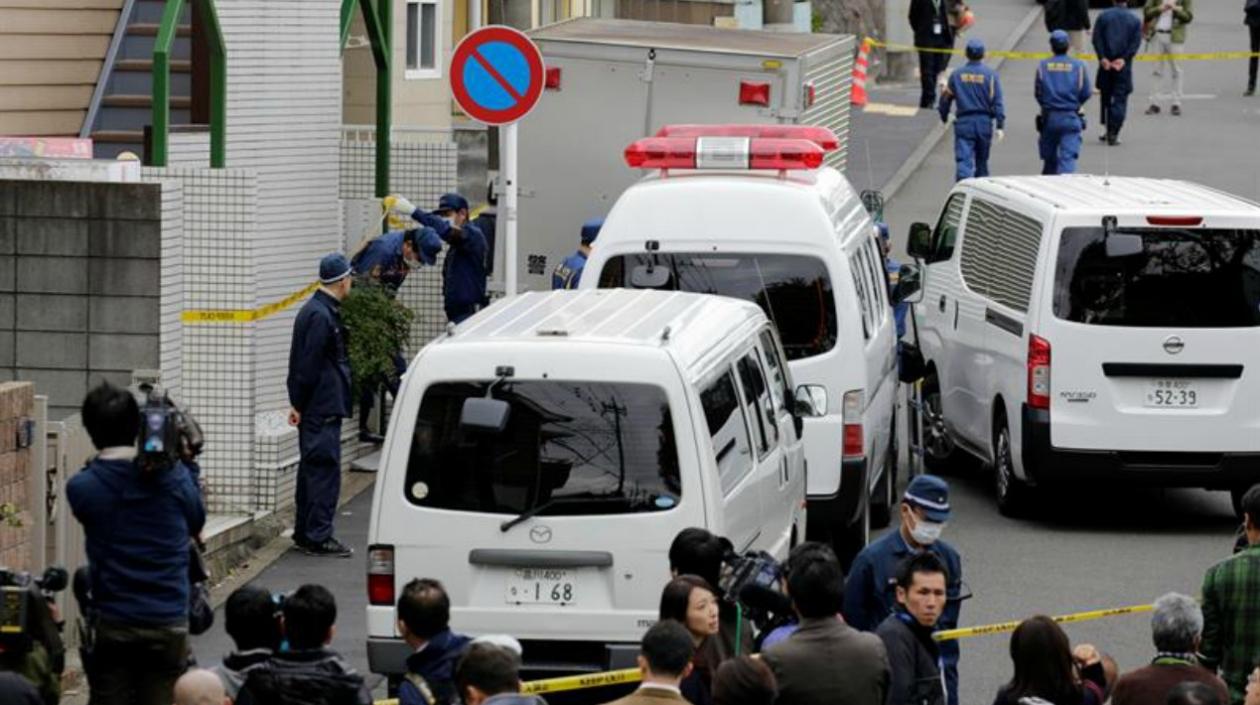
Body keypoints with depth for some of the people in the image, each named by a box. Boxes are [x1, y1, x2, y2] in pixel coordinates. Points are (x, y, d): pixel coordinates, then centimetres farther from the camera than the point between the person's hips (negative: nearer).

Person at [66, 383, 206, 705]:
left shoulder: (81, 488, -7)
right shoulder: (172, 476, -7)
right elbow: (196, 522, 12)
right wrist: (187, 464, 18)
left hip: (111, 626, 0)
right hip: (168, 623, 0)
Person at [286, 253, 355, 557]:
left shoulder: (315, 310, 14)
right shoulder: (322, 316, -18)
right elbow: (308, 365, -19)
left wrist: (299, 404, 17)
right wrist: (300, 404, -14)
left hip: (315, 407, 10)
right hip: (323, 406, -10)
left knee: (313, 468, 15)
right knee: (325, 470, -7)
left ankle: (304, 533, 22)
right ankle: (319, 536, -5)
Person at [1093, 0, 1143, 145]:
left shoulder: (1103, 16, 2)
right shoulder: (1135, 20, 3)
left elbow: (1096, 39, -6)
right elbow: (1136, 43, -6)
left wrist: (1103, 58, -10)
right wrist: (1123, 59, -11)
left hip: (1106, 64, 1)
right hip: (1124, 67, -1)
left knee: (1105, 96, 15)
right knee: (1120, 98, 1)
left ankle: (1107, 130, 20)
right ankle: (1113, 133, -8)